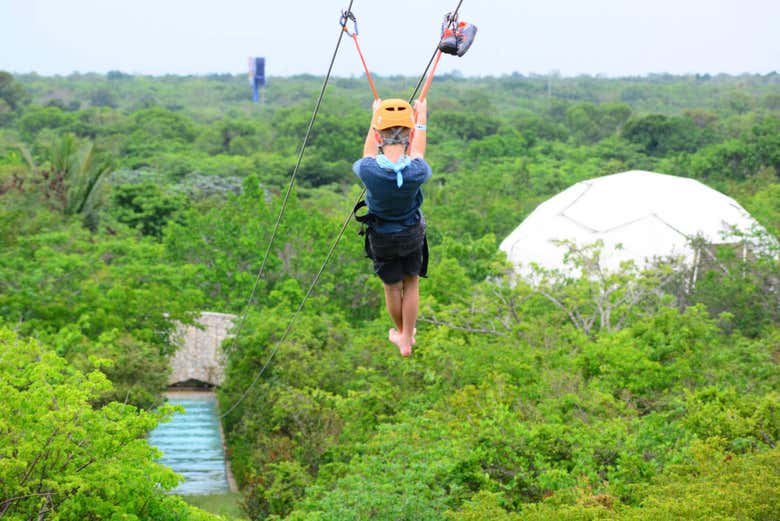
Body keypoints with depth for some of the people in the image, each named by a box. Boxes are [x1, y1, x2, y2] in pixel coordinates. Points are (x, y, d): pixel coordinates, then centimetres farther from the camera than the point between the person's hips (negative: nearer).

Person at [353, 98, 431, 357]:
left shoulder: (368, 170, -33)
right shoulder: (417, 171, -31)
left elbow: (368, 154, -6)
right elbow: (416, 154, -4)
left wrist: (375, 116, 9)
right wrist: (421, 117, 12)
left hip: (381, 237, 0)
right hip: (412, 234, 0)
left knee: (392, 287, 21)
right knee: (411, 284, 22)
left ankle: (401, 333, 44)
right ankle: (407, 340, 31)